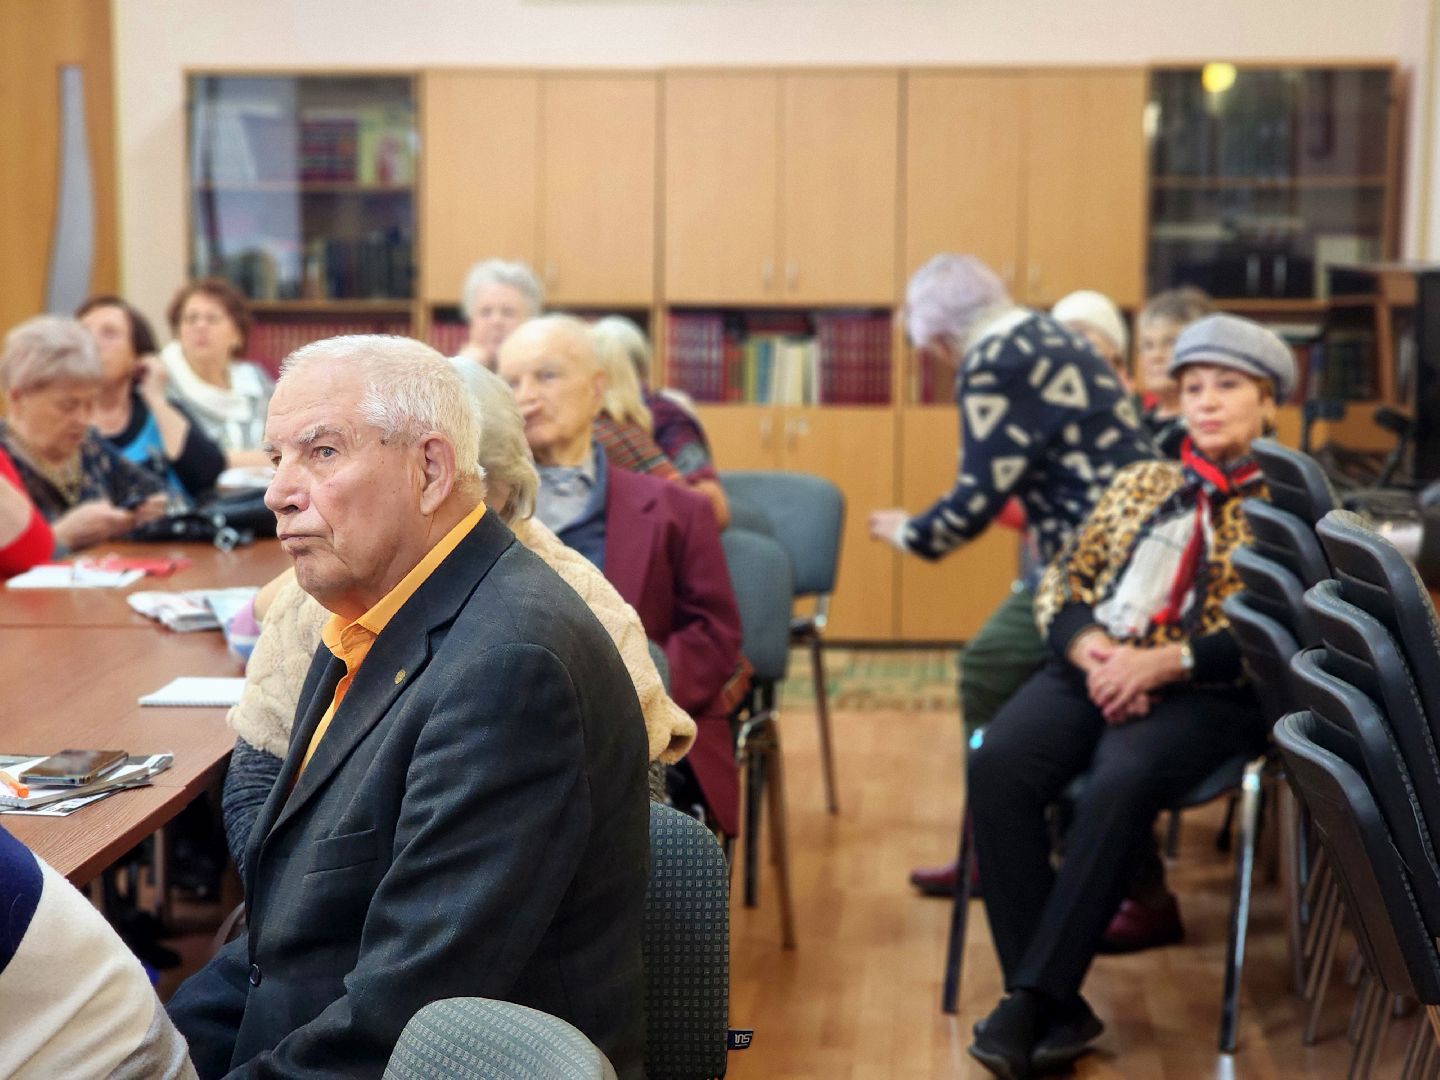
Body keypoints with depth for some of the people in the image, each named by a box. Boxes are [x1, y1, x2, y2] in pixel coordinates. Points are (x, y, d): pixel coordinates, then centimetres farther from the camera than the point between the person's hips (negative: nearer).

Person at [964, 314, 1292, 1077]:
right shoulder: (1140, 483, 23)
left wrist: (1163, 661, -17)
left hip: (1204, 691, -4)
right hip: (1094, 669, 4)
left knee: (1120, 785, -36)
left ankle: (1034, 997, -28)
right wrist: (1087, 644, -5)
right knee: (997, 765, -27)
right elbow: (1062, 581, 17)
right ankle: (1055, 1006, -25)